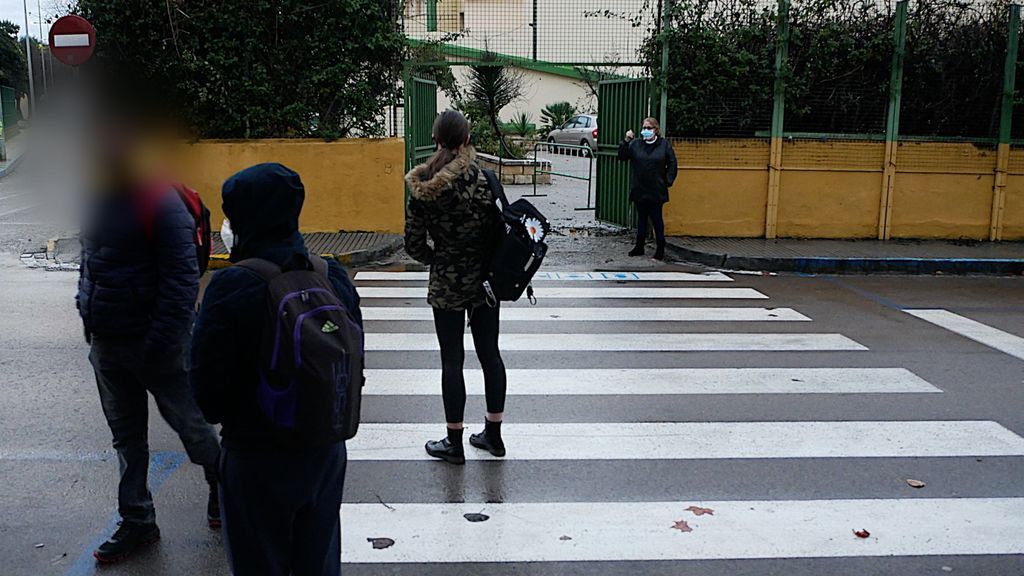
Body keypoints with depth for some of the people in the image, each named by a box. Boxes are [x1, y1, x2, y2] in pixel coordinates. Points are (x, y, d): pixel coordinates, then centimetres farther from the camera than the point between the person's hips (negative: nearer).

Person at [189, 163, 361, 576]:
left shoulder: (230, 288, -20)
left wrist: (220, 416, 6)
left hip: (258, 458, -4)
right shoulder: (334, 278, -5)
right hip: (326, 449, 5)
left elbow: (206, 387, -14)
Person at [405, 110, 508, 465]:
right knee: (489, 353, 14)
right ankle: (493, 435, 25)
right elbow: (499, 226, -9)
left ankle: (454, 443, 16)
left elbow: (414, 244, -5)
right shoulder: (480, 177, -11)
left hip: (446, 285, -1)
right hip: (485, 279, 1)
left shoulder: (421, 187, -9)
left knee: (452, 359, 7)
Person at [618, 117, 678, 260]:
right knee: (641, 218, 12)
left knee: (657, 219, 3)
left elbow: (672, 165, 0)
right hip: (639, 190, 3)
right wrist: (626, 141, -9)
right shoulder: (635, 144, 4)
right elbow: (622, 157, 1)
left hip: (657, 191, -3)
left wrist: (668, 182, -6)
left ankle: (661, 249, 11)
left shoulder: (665, 145, -1)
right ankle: (639, 247, 21)